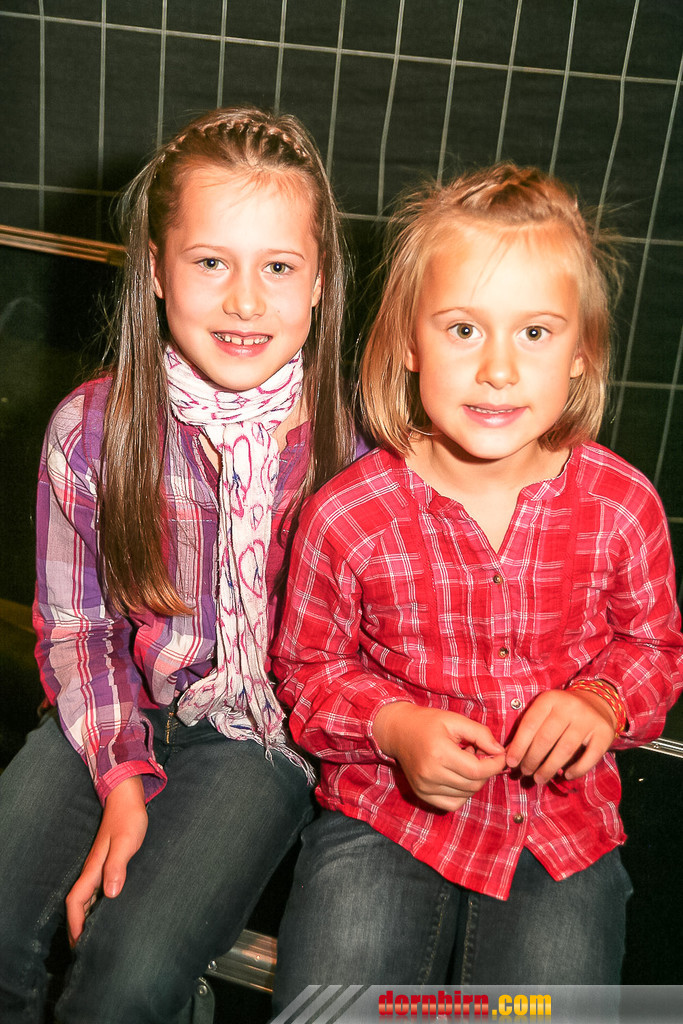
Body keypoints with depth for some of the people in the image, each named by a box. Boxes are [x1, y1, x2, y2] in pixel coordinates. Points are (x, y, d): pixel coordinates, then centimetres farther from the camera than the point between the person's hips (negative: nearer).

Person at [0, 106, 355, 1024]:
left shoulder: (347, 435, -12)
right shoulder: (90, 430, -9)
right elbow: (76, 628, -1)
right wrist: (120, 776, -10)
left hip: (267, 731, -1)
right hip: (120, 717, 2)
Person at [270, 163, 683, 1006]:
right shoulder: (345, 514, -13)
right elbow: (307, 669, 2)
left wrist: (604, 702, -12)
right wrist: (393, 726, -16)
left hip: (563, 823, 2)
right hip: (385, 817, 0)